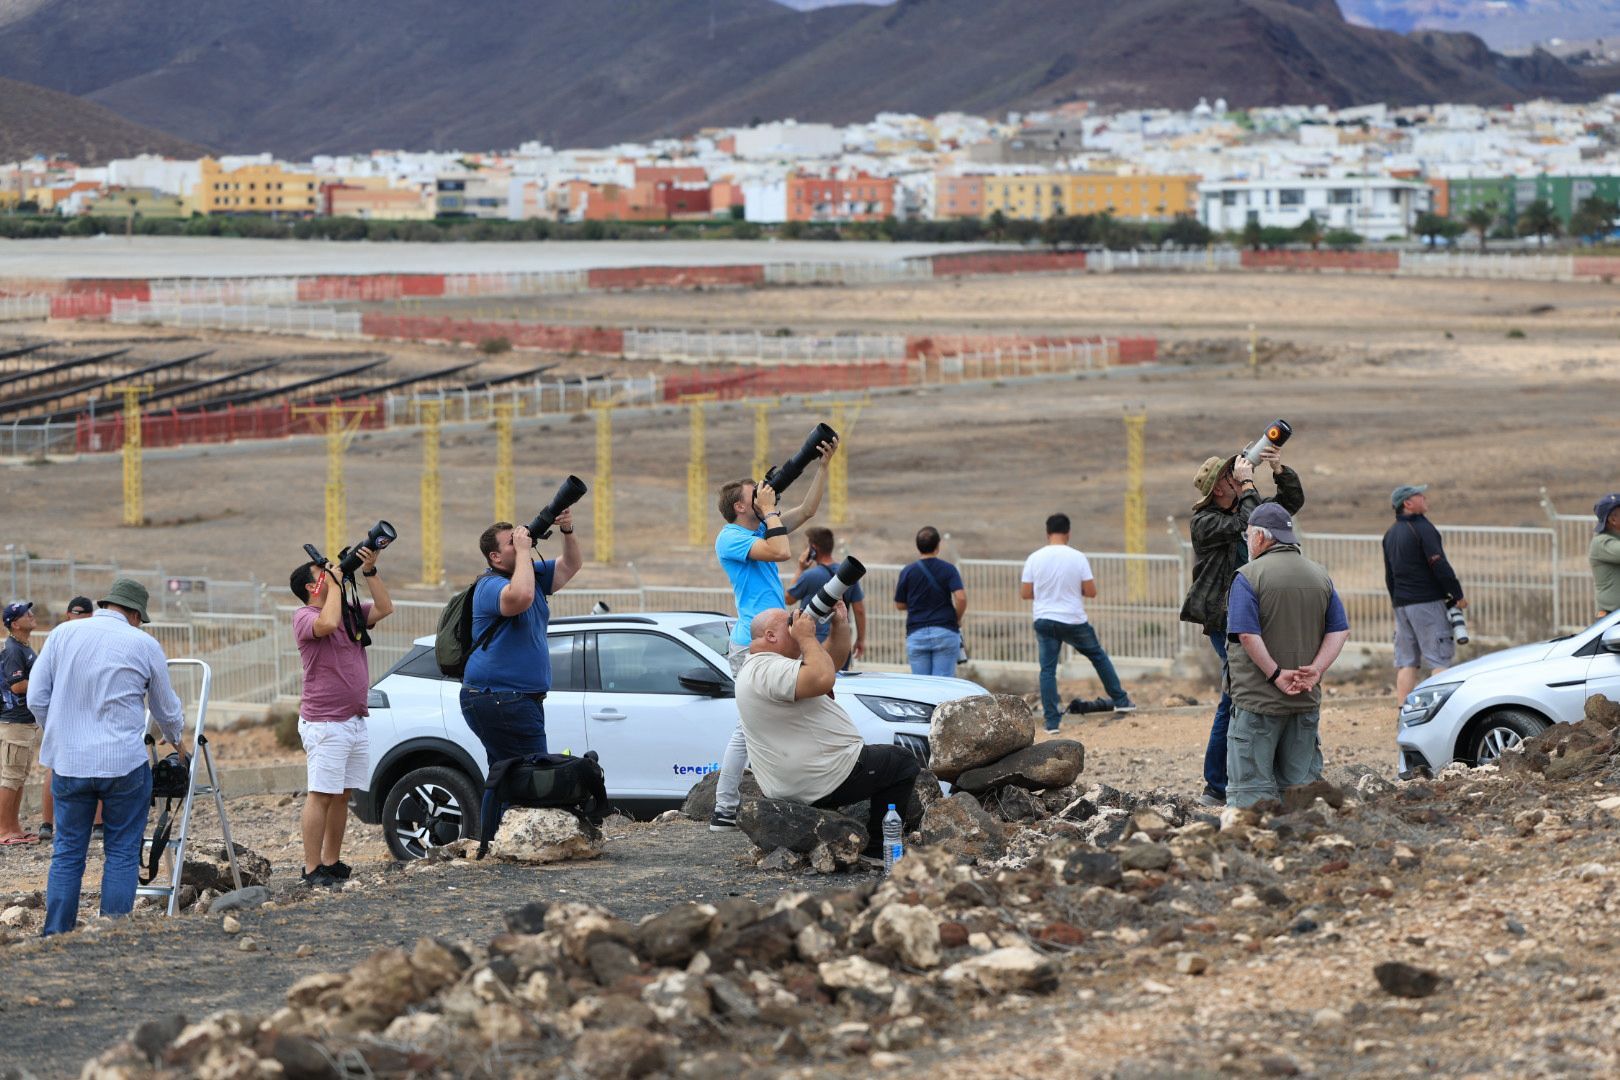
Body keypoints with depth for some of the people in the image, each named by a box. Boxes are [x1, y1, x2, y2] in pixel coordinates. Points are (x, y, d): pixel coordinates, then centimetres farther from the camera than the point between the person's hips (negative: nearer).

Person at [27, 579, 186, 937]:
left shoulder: (62, 634, 4)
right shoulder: (144, 645, 0)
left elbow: (37, 698, 5)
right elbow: (166, 708, 13)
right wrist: (176, 740, 33)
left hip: (68, 761, 2)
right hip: (124, 764, -2)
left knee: (67, 853, 9)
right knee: (122, 853, 6)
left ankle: (55, 938, 7)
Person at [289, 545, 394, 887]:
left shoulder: (350, 611, 16)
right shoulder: (305, 617, -7)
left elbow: (384, 608, 9)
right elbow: (327, 623, -27)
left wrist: (370, 572, 1)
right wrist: (334, 584, -15)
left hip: (356, 721, 8)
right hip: (325, 724, -8)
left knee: (342, 795, 9)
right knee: (321, 795, -10)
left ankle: (332, 862, 15)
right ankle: (312, 869, -10)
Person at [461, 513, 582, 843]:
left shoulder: (532, 574, 15)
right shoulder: (490, 586, -16)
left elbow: (571, 565, 20)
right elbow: (521, 596, -38)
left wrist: (567, 530, 1)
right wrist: (523, 551, -26)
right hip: (501, 699, -11)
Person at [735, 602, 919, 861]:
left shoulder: (765, 668, 15)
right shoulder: (767, 670, -22)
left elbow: (832, 662, 20)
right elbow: (822, 679, -36)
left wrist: (840, 624, 7)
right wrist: (807, 637, -21)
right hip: (822, 783, -12)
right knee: (903, 765, 4)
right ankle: (877, 851, 5)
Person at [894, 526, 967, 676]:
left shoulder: (907, 572, 2)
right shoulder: (948, 569, -1)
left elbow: (900, 605, 8)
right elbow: (961, 597, -13)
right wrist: (957, 619, 3)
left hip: (916, 634, 1)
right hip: (945, 633, -1)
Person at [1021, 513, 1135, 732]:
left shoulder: (1035, 559, -4)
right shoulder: (1078, 558, -7)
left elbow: (1025, 593, 0)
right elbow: (1091, 592, -6)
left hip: (1045, 621, 0)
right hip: (1074, 621, 0)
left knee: (1048, 670, 3)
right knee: (1098, 656, 19)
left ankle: (1051, 720, -3)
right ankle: (1120, 700, 25)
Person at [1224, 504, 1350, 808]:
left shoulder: (1249, 576, -8)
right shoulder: (1320, 576, 10)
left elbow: (1247, 635, -19)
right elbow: (1339, 631, 5)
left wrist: (1276, 675, -14)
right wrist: (1316, 670, -5)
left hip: (1257, 700, -5)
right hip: (1307, 702, 6)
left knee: (1250, 789, -4)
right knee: (1300, 786, 12)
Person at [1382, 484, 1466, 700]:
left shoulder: (1390, 534, 15)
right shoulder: (1422, 528, -11)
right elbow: (1439, 566, -16)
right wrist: (1458, 595, -9)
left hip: (1402, 603, 8)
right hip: (1427, 601, -8)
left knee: (1406, 662, 7)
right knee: (1439, 660, -8)